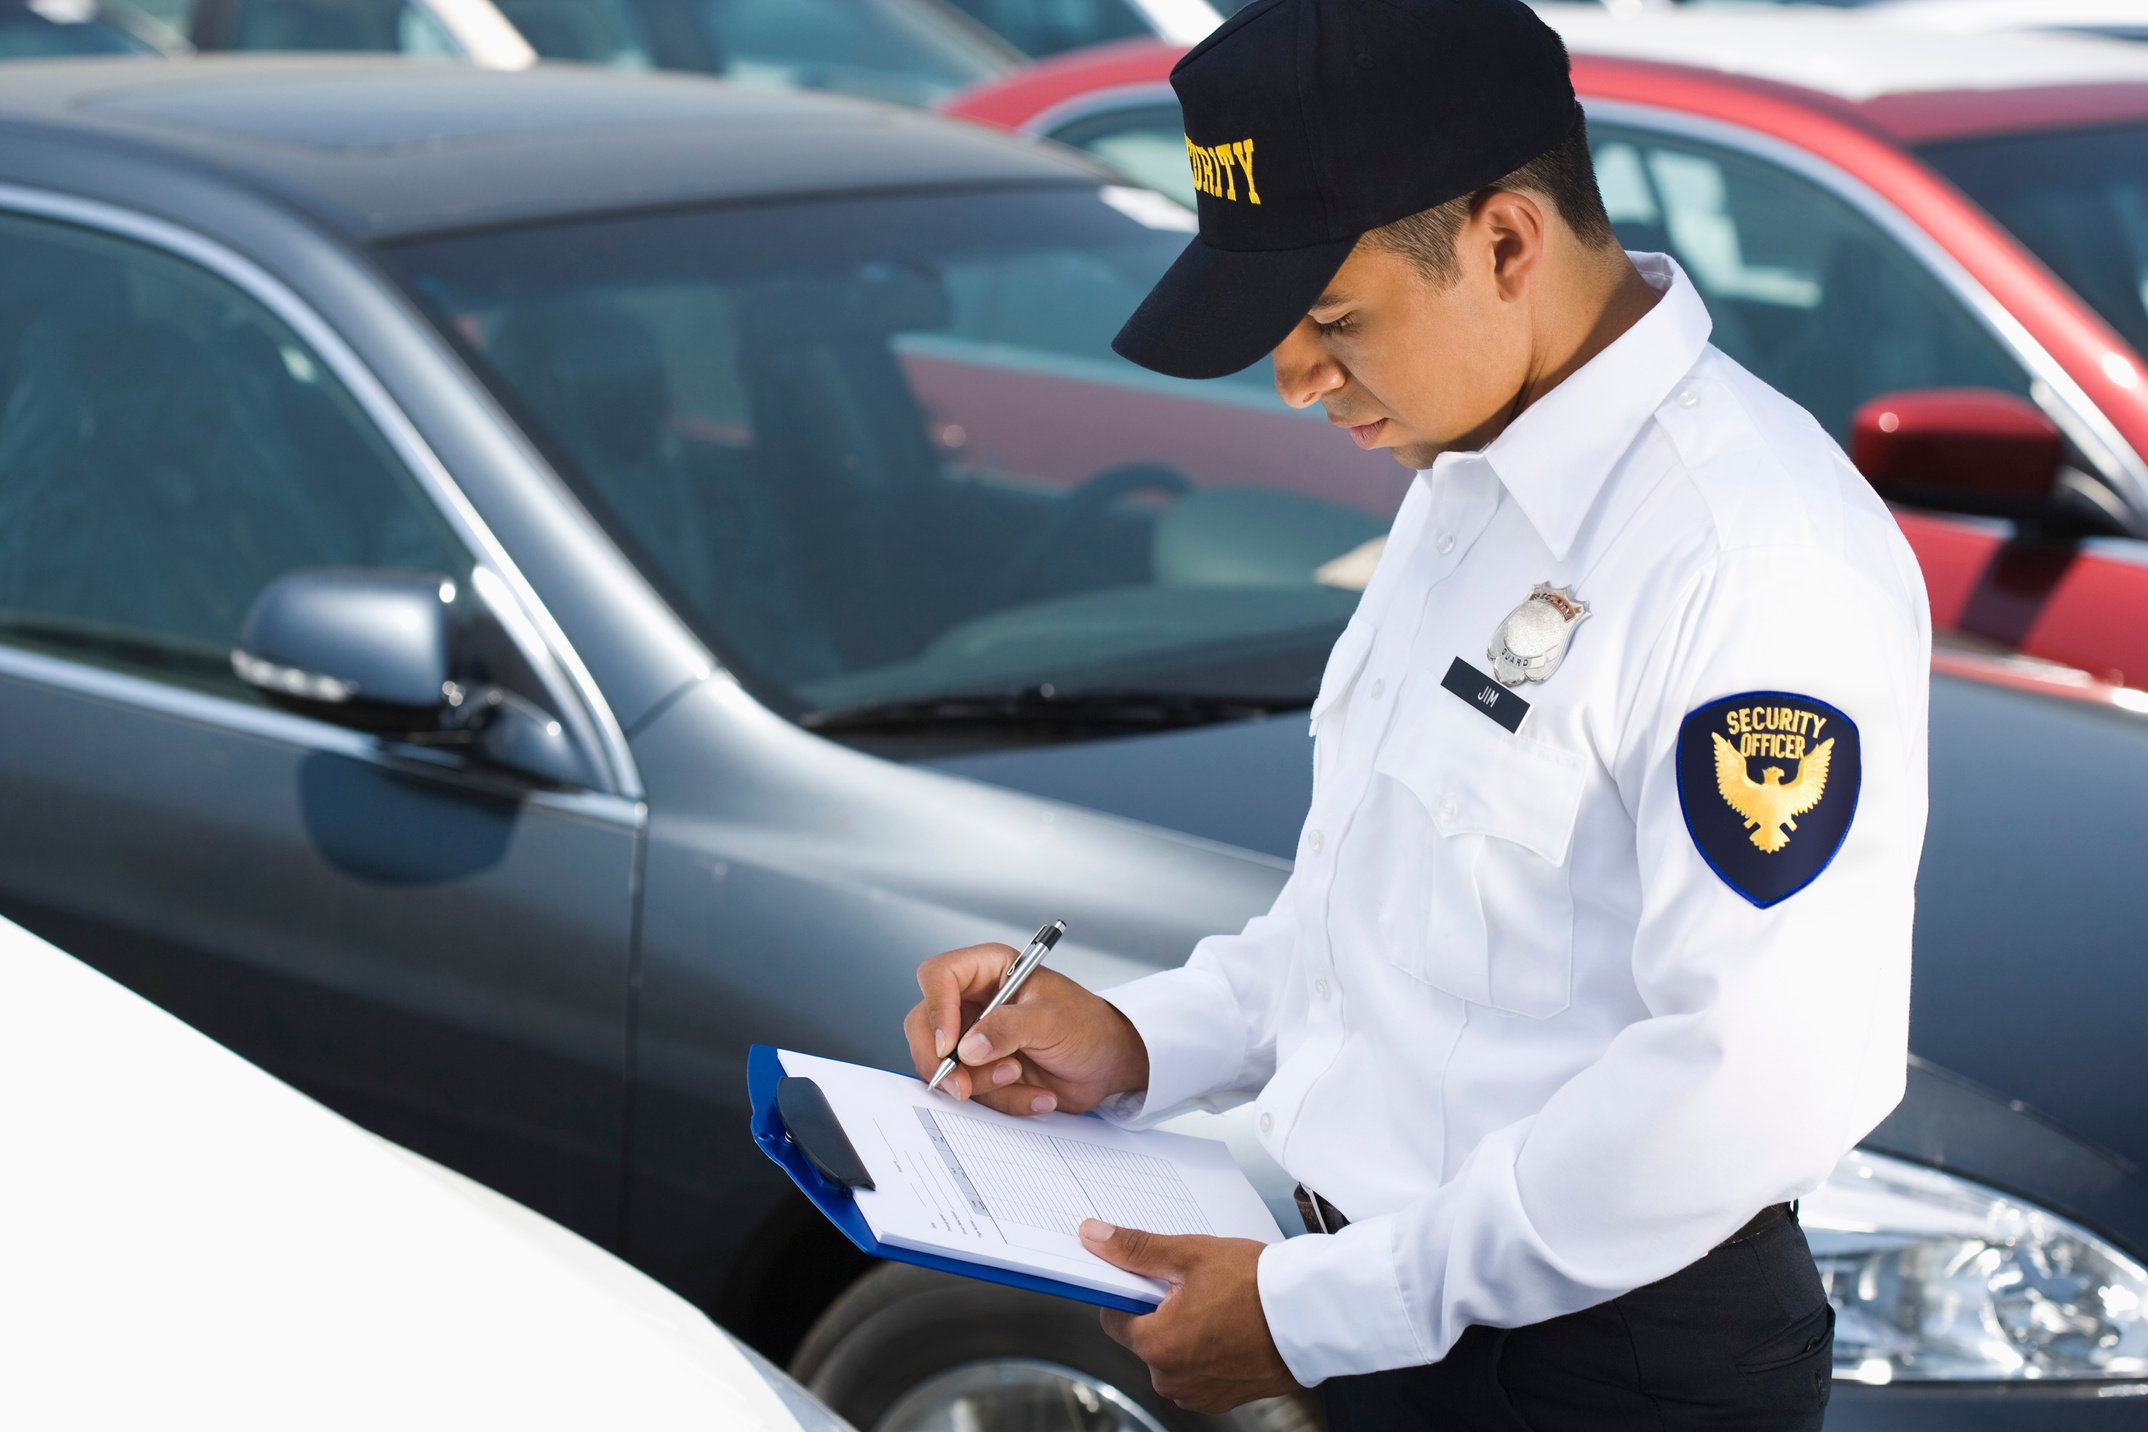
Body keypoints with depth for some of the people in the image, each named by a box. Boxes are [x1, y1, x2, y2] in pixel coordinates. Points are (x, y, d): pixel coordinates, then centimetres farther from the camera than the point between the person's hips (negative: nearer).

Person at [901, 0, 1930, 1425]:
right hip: (1391, 1317, 8)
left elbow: (1765, 1079, -28)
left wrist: (1320, 1309, -23)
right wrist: (1144, 1042, 3)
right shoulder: (1467, 481, 7)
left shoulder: (1764, 556, -23)